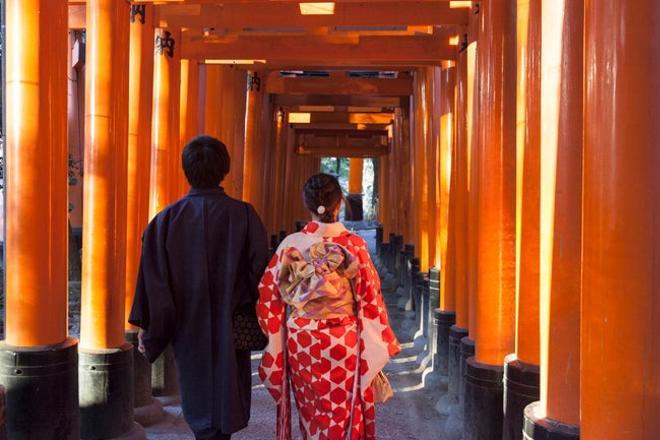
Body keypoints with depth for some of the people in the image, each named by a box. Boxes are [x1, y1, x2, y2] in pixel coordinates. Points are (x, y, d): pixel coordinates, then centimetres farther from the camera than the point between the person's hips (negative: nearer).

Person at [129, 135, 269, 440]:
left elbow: (154, 280, -5)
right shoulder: (243, 215, -11)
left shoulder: (166, 219, -6)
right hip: (231, 331, -1)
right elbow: (260, 273, -11)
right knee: (224, 404, 12)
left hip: (188, 331, 2)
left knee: (200, 406, 17)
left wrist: (148, 329, 4)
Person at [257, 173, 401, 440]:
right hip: (342, 340, -2)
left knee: (310, 412, 18)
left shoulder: (291, 244, -7)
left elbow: (269, 295, -3)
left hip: (300, 340, 2)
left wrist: (276, 336, 10)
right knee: (342, 412, 11)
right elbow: (370, 298, -8)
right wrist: (381, 344, 3)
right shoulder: (353, 244, -11)